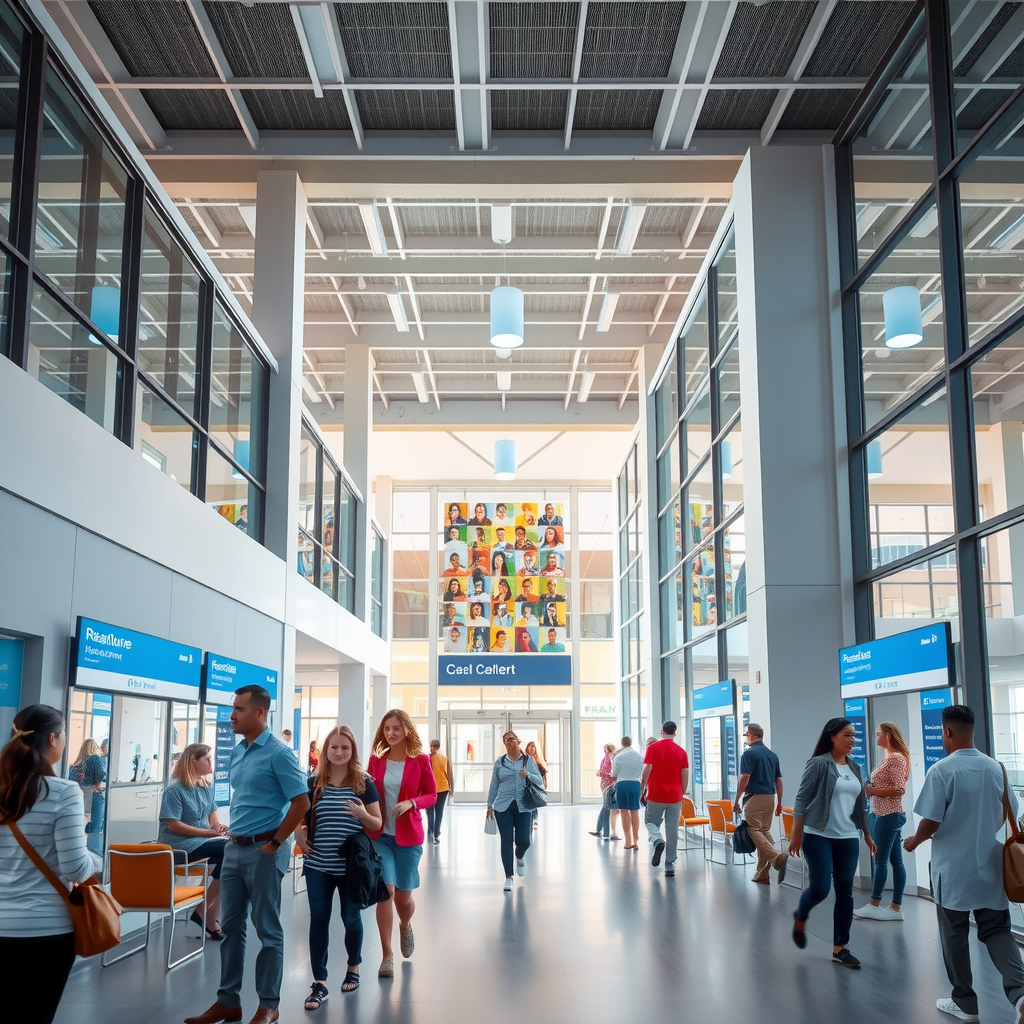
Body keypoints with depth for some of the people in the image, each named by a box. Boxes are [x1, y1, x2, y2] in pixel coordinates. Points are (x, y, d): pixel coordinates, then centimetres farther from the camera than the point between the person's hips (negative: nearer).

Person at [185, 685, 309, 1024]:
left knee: (267, 929, 2)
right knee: (231, 926, 12)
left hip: (263, 850, -8)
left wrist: (274, 843, -14)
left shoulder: (278, 753, -15)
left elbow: (301, 802, -17)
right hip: (234, 848, 8)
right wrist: (234, 833, 13)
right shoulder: (237, 751, 9)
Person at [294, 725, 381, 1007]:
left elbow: (377, 824, -1)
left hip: (351, 865, -1)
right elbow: (300, 817, 15)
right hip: (318, 866, 2)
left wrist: (362, 814, -21)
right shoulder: (314, 783, 3)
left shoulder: (364, 783, -2)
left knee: (351, 917, 9)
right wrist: (298, 833, -6)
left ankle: (353, 967, 34)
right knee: (318, 918, 0)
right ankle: (319, 983, 7)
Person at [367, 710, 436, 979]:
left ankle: (405, 927, 45)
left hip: (408, 836, -1)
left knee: (403, 896, 9)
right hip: (379, 835, 1)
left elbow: (431, 795, 0)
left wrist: (411, 802, -18)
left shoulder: (420, 760, -4)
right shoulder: (376, 759, 2)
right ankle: (387, 955, 0)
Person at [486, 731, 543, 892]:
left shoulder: (528, 760, 6)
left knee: (523, 841, -6)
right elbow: (493, 785, 13)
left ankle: (520, 857, 32)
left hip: (523, 807, 0)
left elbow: (540, 781, 5)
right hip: (503, 807, 0)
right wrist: (489, 805, 12)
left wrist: (528, 775, -14)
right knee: (506, 841, -3)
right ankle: (508, 877, 7)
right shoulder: (499, 762, 8)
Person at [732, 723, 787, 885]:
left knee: (754, 830, -7)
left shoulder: (749, 753, -10)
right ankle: (762, 872, 14)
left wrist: (736, 801, -9)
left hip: (754, 797, -8)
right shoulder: (772, 754, 13)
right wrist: (779, 803, 19)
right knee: (765, 831, 12)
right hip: (770, 797, 8)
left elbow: (744, 778, -16)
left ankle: (777, 856, -28)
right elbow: (779, 780, 14)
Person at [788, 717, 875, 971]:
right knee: (820, 888, -7)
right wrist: (796, 835, -14)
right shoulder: (819, 764, -8)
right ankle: (800, 917, 26)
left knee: (845, 892, 3)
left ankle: (839, 948, 13)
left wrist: (867, 835, 16)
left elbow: (860, 805, 18)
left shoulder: (855, 768, 10)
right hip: (818, 836, -5)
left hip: (847, 838, 6)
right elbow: (801, 800, -10)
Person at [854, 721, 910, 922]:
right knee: (895, 860, 8)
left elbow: (899, 789, -20)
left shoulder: (896, 758, -13)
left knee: (881, 860, -3)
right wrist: (869, 789, 6)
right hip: (880, 813, 9)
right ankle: (896, 907, 10)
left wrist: (873, 790, -16)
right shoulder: (888, 757, 15)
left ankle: (873, 905, 4)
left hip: (889, 815, -9)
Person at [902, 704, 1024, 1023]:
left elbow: (931, 821, -16)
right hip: (990, 866, 5)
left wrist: (914, 842, 4)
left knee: (955, 935, 10)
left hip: (953, 868, -4)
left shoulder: (942, 770, -16)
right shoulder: (995, 768, 2)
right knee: (997, 930, 12)